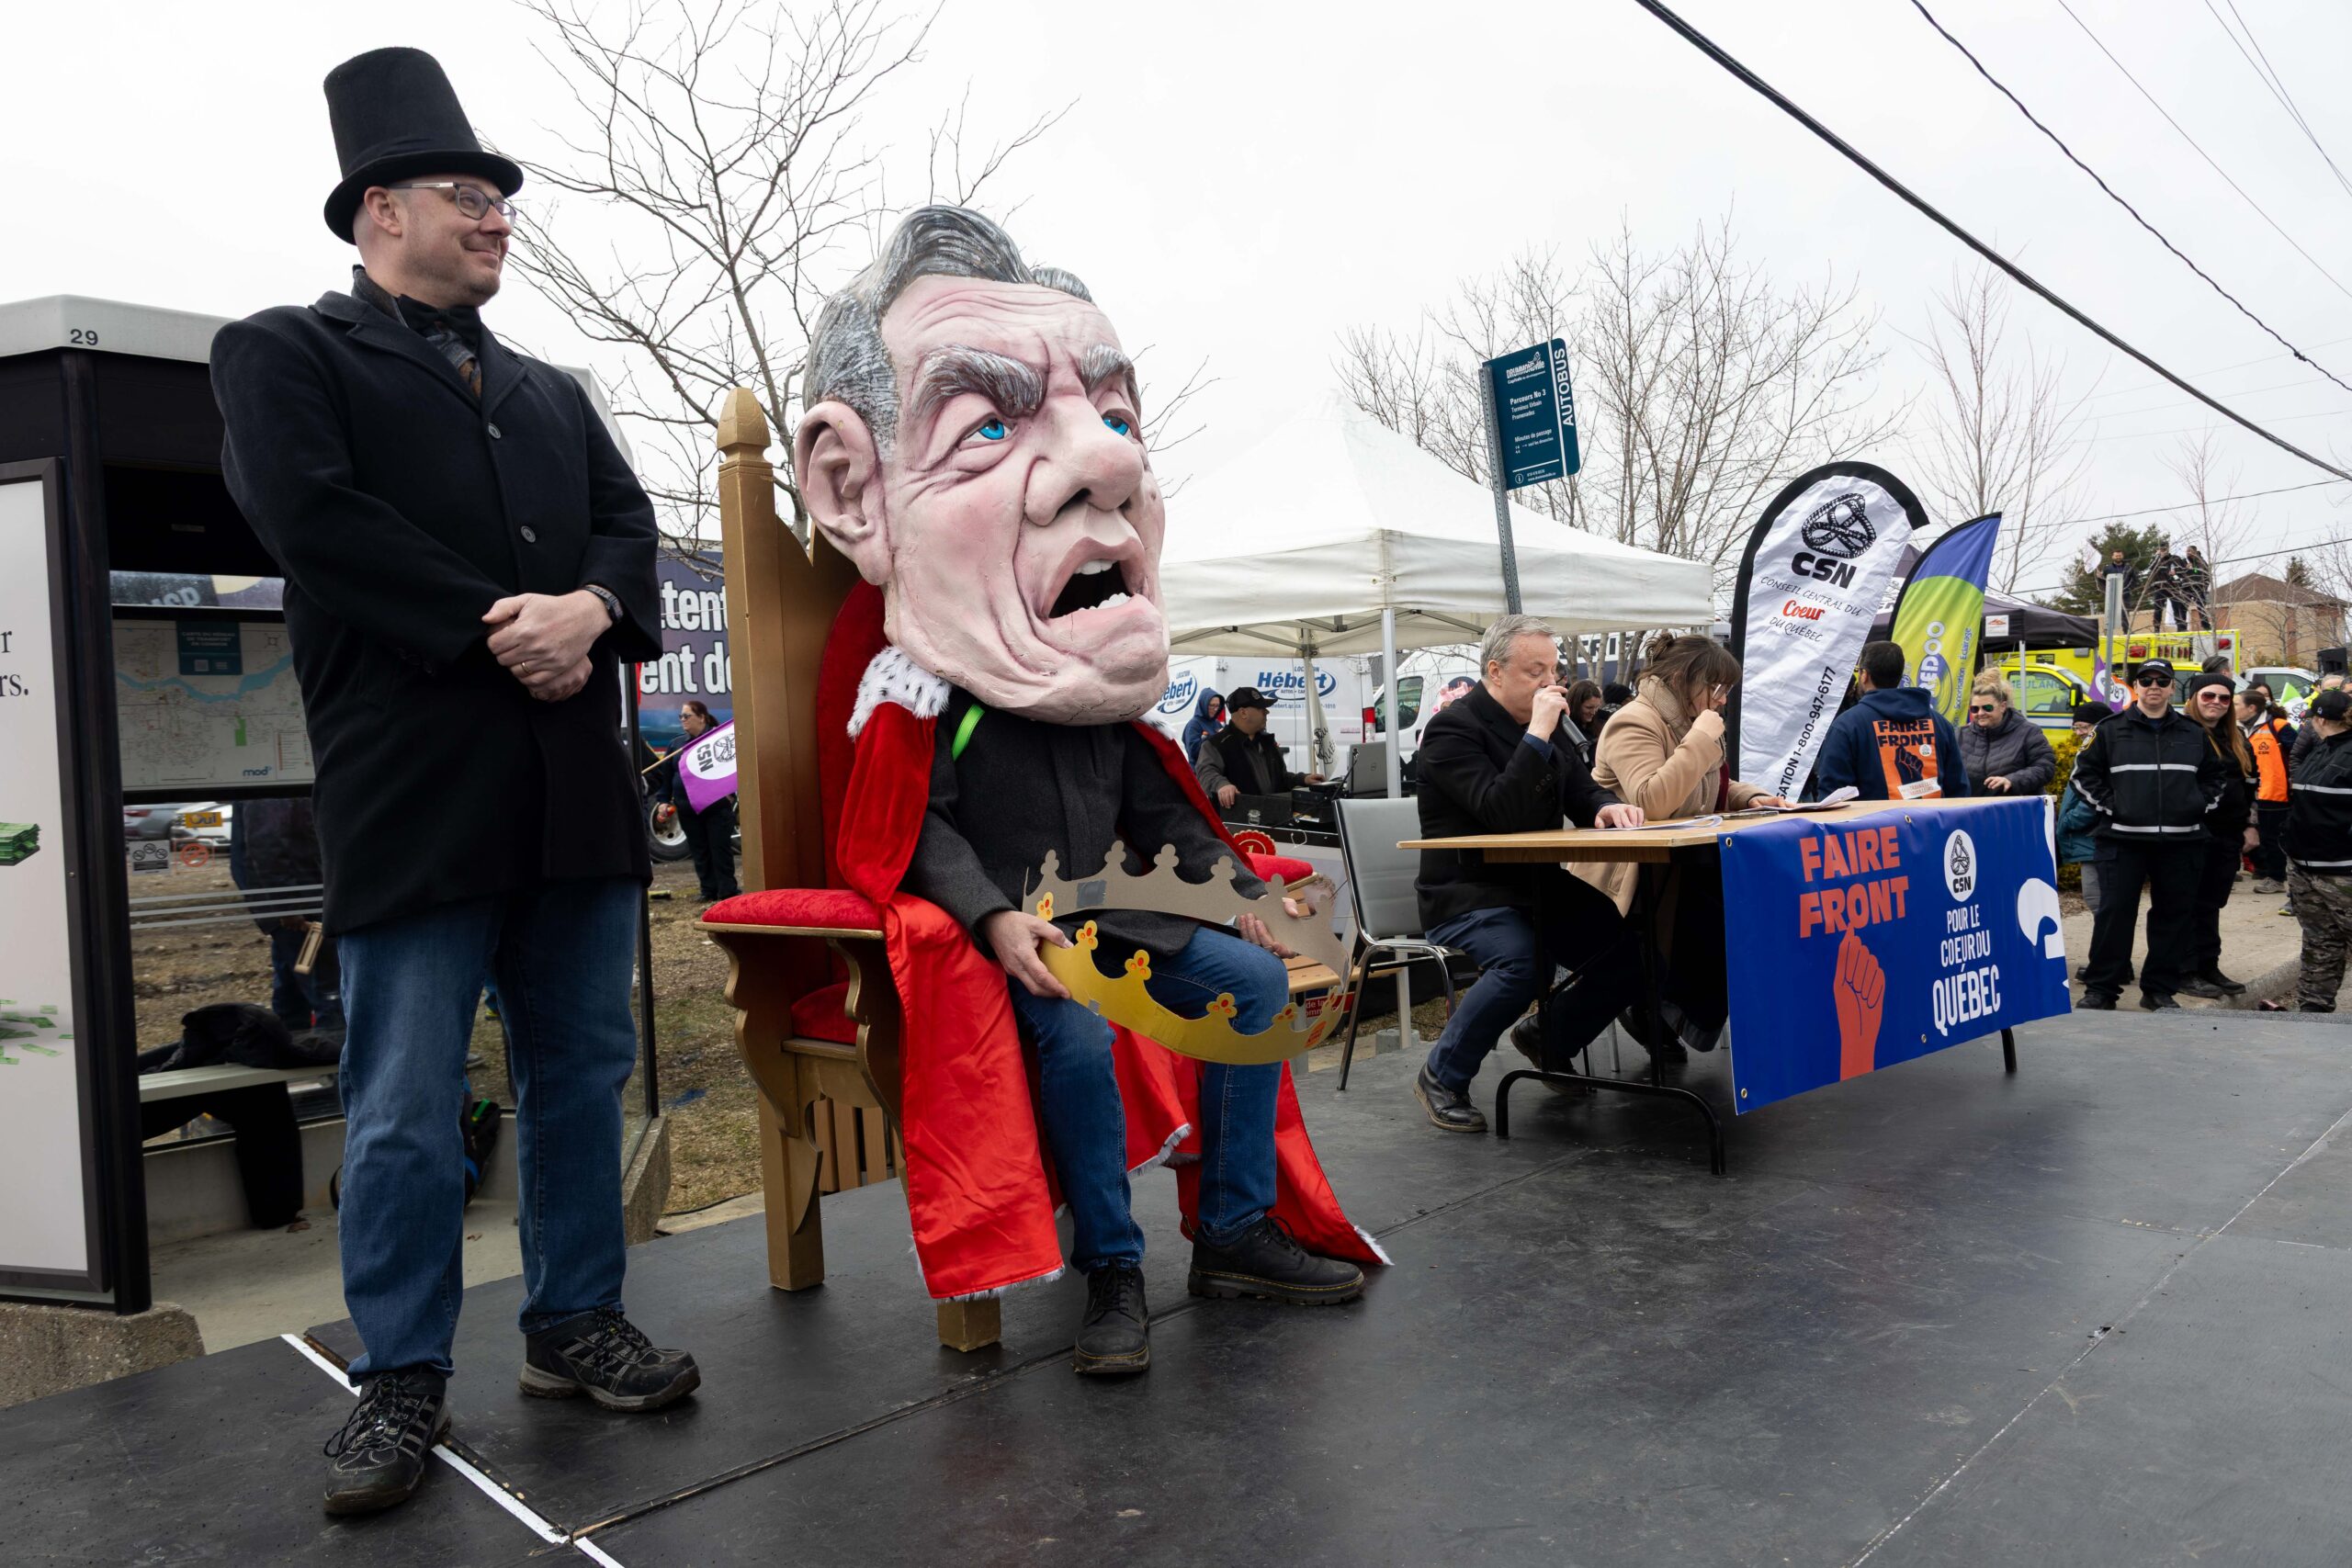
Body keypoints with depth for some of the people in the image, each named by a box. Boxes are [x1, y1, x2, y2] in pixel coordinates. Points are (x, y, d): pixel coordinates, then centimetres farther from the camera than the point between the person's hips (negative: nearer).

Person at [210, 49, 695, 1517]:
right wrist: (498, 629, -13)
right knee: (408, 1107, 1)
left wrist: (588, 608, -10)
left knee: (584, 1073, 11)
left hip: (578, 786, 6)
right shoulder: (283, 354, 7)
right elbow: (316, 518, -10)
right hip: (415, 791, -5)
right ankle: (403, 1381, 16)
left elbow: (630, 524, 12)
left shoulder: (552, 392, 24)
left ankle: (576, 1323, 26)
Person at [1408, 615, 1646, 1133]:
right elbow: (1502, 813, -26)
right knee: (1523, 961, -35)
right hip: (1466, 893, -7)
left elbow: (1581, 790, 14)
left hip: (1538, 884, 8)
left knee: (1632, 951, -11)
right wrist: (1538, 733, -27)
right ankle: (1441, 1078, -12)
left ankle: (1547, 1036, 15)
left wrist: (1607, 806, -10)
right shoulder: (1453, 729, -14)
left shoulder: (1543, 723, 12)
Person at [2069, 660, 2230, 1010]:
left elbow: (2217, 774, 21)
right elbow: (2084, 773, 6)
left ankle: (2160, 989, 16)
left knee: (2175, 915, 6)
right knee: (2115, 912, -5)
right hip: (2123, 839, -3)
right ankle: (2101, 989, 1)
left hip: (2180, 842, 3)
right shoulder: (2111, 730, 3)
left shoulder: (2194, 732, 11)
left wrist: (2200, 804, 7)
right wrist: (2108, 805, -4)